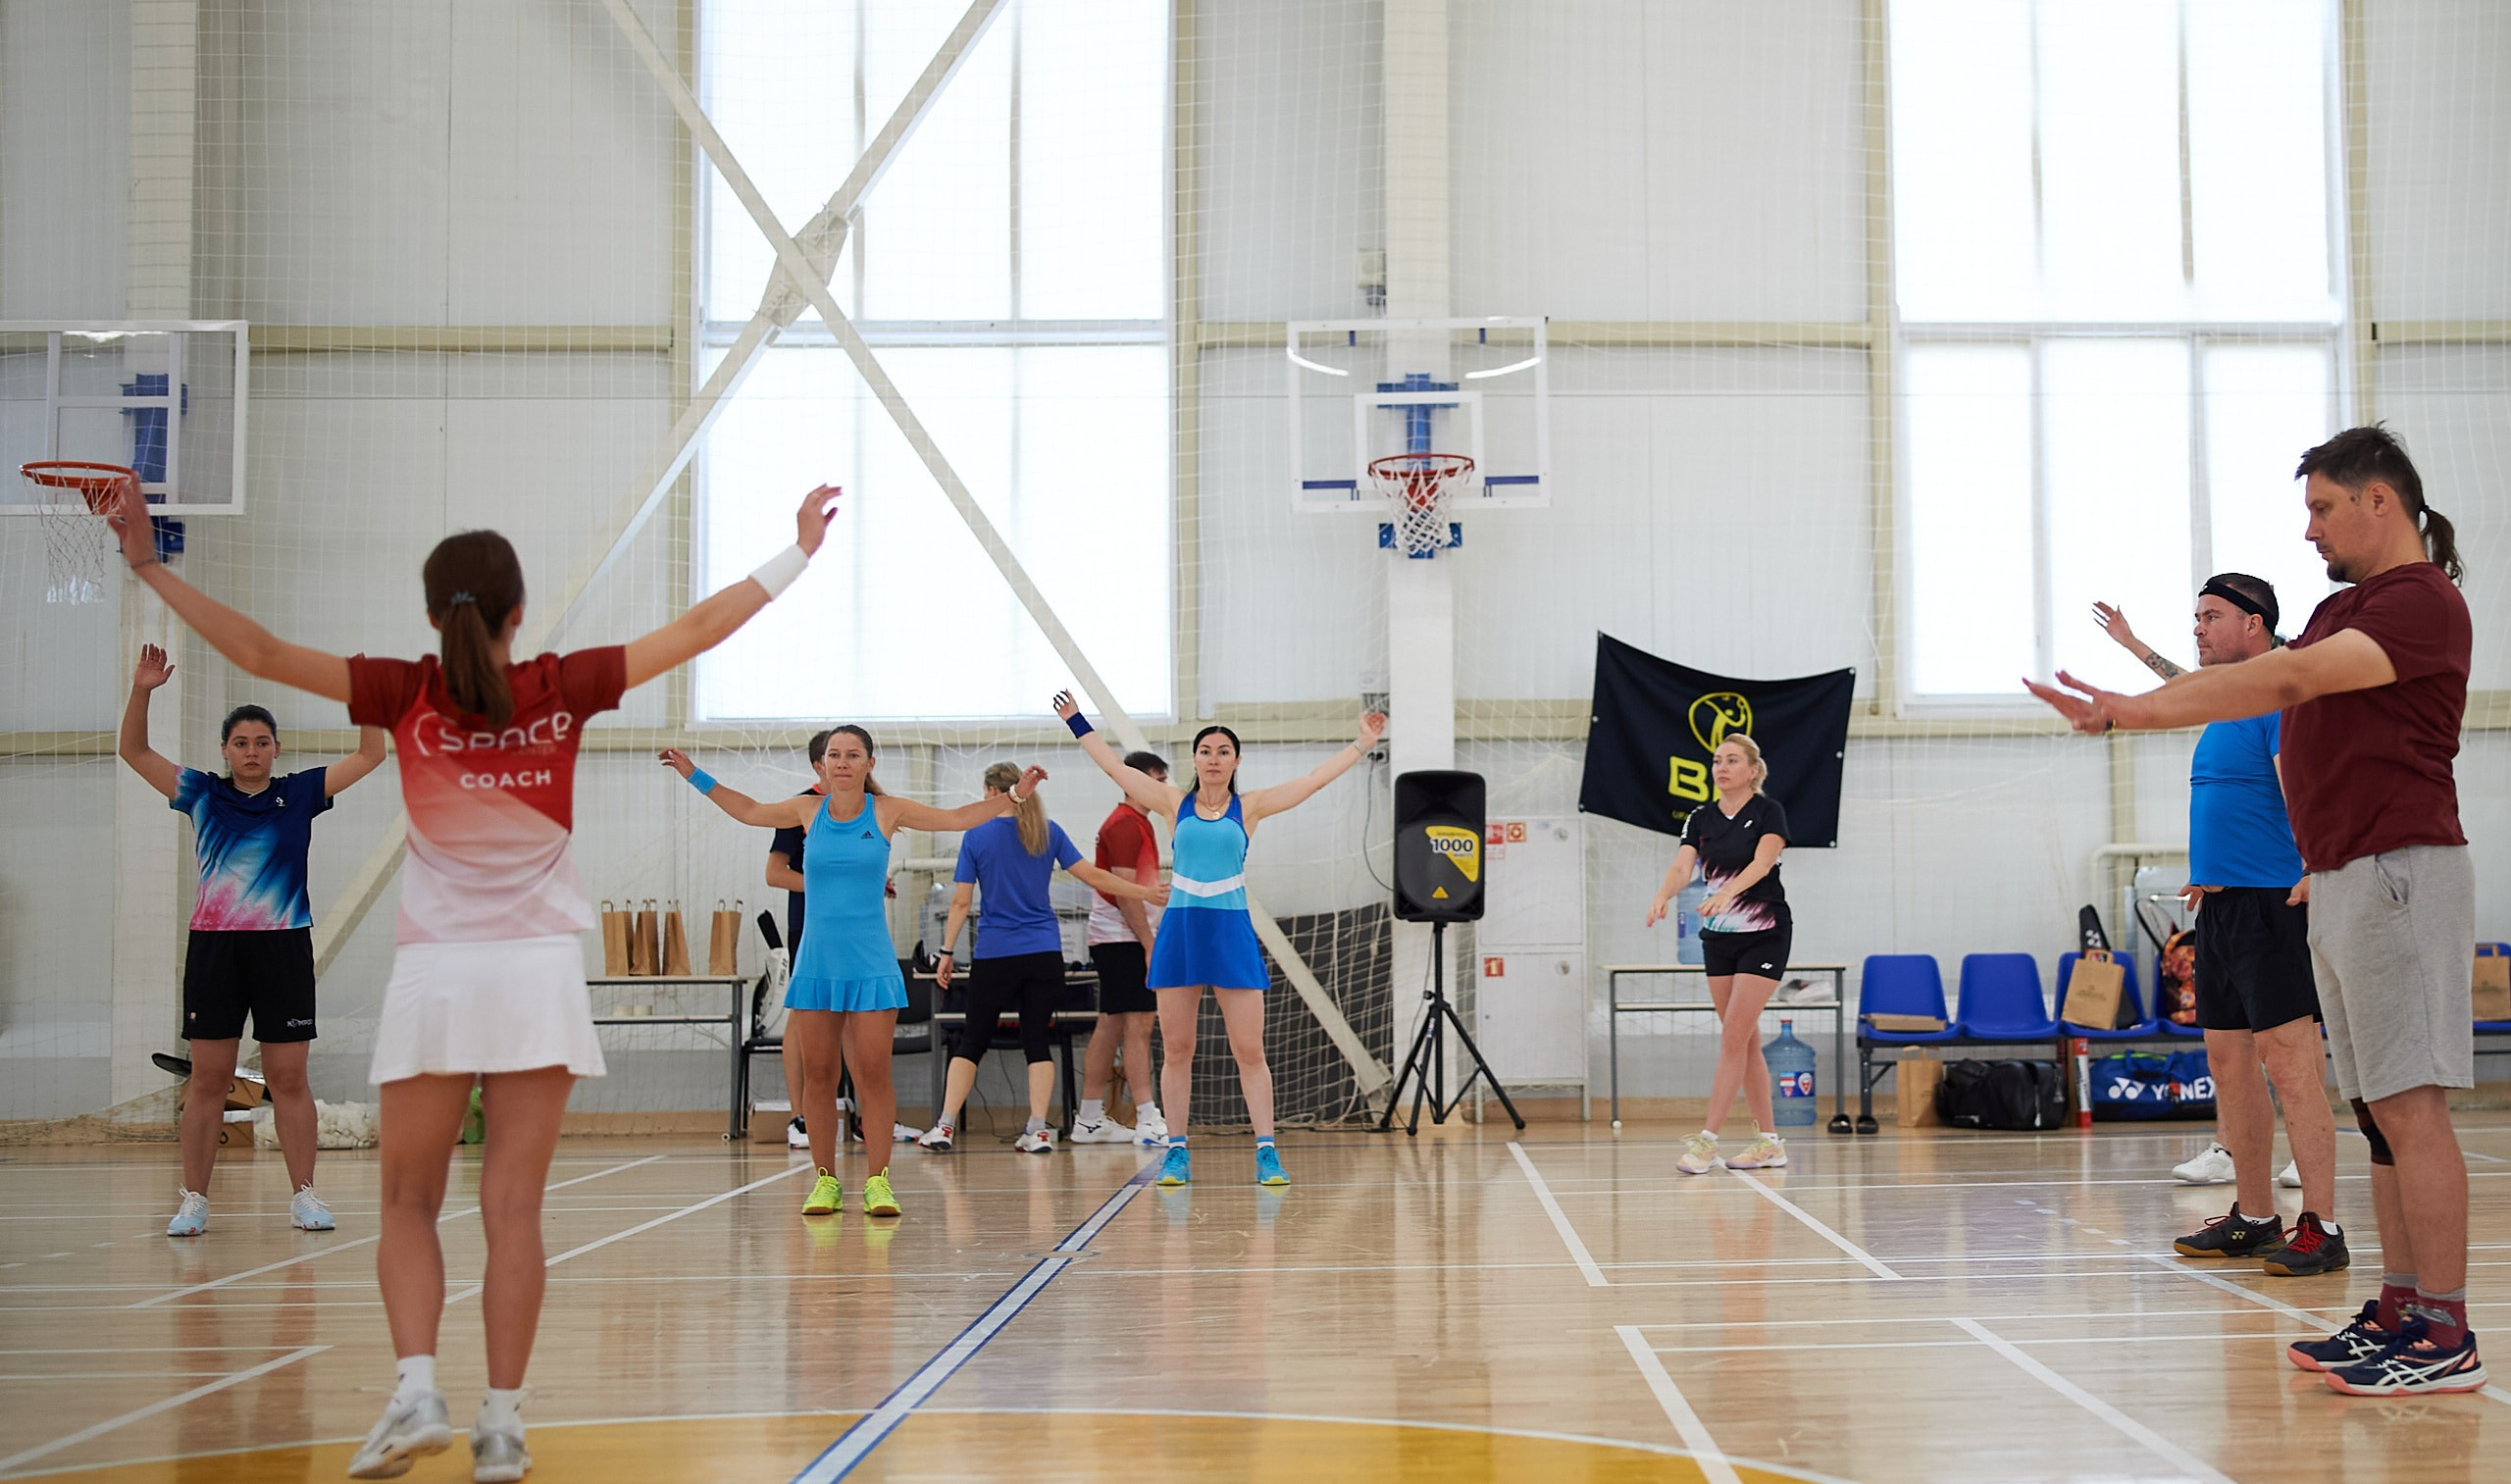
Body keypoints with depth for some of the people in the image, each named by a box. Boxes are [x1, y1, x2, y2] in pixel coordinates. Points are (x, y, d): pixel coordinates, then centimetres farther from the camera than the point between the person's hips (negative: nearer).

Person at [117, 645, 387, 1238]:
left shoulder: (300, 794, 7)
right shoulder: (201, 794, 9)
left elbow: (370, 755, 4)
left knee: (289, 1079, 1)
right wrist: (141, 692, -4)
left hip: (283, 946, -1)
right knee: (207, 1079, 2)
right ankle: (193, 1199, 8)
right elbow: (135, 752, 10)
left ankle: (303, 1195, 6)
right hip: (214, 945, 1)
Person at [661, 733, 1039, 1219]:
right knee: (817, 1072, 2)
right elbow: (750, 811, 22)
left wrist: (1013, 795, 2)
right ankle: (825, 1180, 11)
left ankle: (878, 1181, 1)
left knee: (873, 1071, -5)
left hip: (871, 964, -2)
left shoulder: (888, 811, 1)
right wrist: (694, 774, 22)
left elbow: (958, 818, 8)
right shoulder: (808, 810, 5)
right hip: (815, 964, 2)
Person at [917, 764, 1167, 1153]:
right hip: (1044, 952, 2)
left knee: (972, 1040, 6)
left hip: (994, 954, -2)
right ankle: (1038, 1129, 0)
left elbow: (960, 901, -4)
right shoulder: (1048, 831, 3)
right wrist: (1146, 893, 11)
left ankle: (945, 1126, 2)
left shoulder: (977, 835, -3)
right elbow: (1093, 877, 2)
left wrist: (947, 952, 2)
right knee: (1037, 1040, 6)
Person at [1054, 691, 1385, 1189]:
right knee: (1176, 1050, 3)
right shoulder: (1175, 804, 9)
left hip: (1232, 932, -1)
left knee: (1249, 1050, -4)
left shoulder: (1250, 808, 7)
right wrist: (1077, 723, 16)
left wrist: (1363, 744, 6)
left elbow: (1316, 778, 7)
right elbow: (1115, 767, 14)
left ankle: (1266, 1152, -1)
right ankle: (1177, 1152, 11)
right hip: (1180, 929, 1)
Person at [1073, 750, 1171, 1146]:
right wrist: (1150, 945, -20)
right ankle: (1149, 1121, -16)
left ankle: (1089, 1120, 14)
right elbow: (1125, 892, -19)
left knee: (1110, 1026, 10)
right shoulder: (1123, 824, -13)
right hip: (1123, 939, -10)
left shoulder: (1138, 822, 18)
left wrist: (1151, 940, 19)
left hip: (1129, 941, 10)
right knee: (1138, 1025, -13)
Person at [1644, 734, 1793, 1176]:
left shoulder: (1768, 812, -8)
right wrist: (1663, 895, -32)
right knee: (1745, 1040, 7)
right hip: (1718, 937, 6)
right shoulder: (1701, 819, 6)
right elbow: (1682, 866, -9)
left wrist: (1726, 892, -43)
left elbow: (1761, 862, -24)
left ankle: (1707, 1139, -11)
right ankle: (1769, 1142, 14)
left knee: (1733, 1038, -10)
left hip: (1764, 935, -6)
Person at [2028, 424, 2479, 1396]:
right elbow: (2266, 689, 18)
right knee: (2380, 1108, 9)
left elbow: (2287, 677, -21)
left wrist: (2133, 710, -24)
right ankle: (2401, 1312, 14)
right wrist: (2128, 705, 5)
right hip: (2340, 880, 10)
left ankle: (2446, 1338, -8)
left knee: (2410, 1103, -10)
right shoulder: (2343, 610, 22)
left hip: (2398, 871, -10)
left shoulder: (2423, 601, -10)